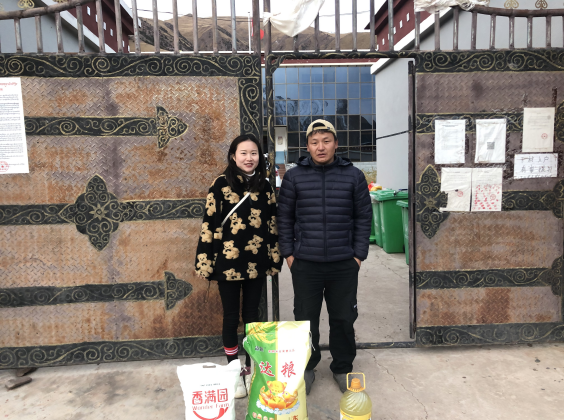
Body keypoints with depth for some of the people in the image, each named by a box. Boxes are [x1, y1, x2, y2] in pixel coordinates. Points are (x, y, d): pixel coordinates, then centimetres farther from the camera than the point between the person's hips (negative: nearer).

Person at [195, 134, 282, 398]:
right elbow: (209, 224, -7)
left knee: (252, 315, 14)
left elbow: (272, 224, 9)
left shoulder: (264, 186, 5)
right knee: (231, 317, 9)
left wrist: (274, 258, 8)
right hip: (228, 263, -3)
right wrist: (206, 263, -9)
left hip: (256, 263, 3)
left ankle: (251, 369, 32)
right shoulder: (222, 184, -6)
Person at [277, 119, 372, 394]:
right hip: (305, 265, 0)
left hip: (344, 265, 1)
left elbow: (363, 217, 3)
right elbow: (284, 218, 4)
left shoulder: (353, 176, 1)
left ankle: (342, 368, 35)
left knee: (343, 319, 13)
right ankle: (306, 368, 34)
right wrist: (288, 253, 0)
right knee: (305, 319, 12)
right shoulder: (294, 177, 0)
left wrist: (359, 255, -1)